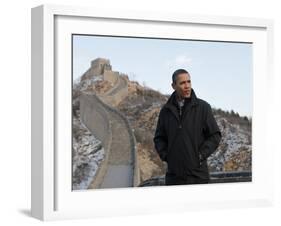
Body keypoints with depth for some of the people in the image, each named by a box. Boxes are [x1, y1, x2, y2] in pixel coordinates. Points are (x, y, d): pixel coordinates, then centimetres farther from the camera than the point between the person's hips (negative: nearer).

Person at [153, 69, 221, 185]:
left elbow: (215, 136, -2)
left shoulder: (203, 107, -3)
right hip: (174, 175, 3)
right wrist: (166, 156, -2)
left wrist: (200, 156, -9)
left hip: (197, 175, -3)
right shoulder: (166, 110, 6)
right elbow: (159, 138, 13)